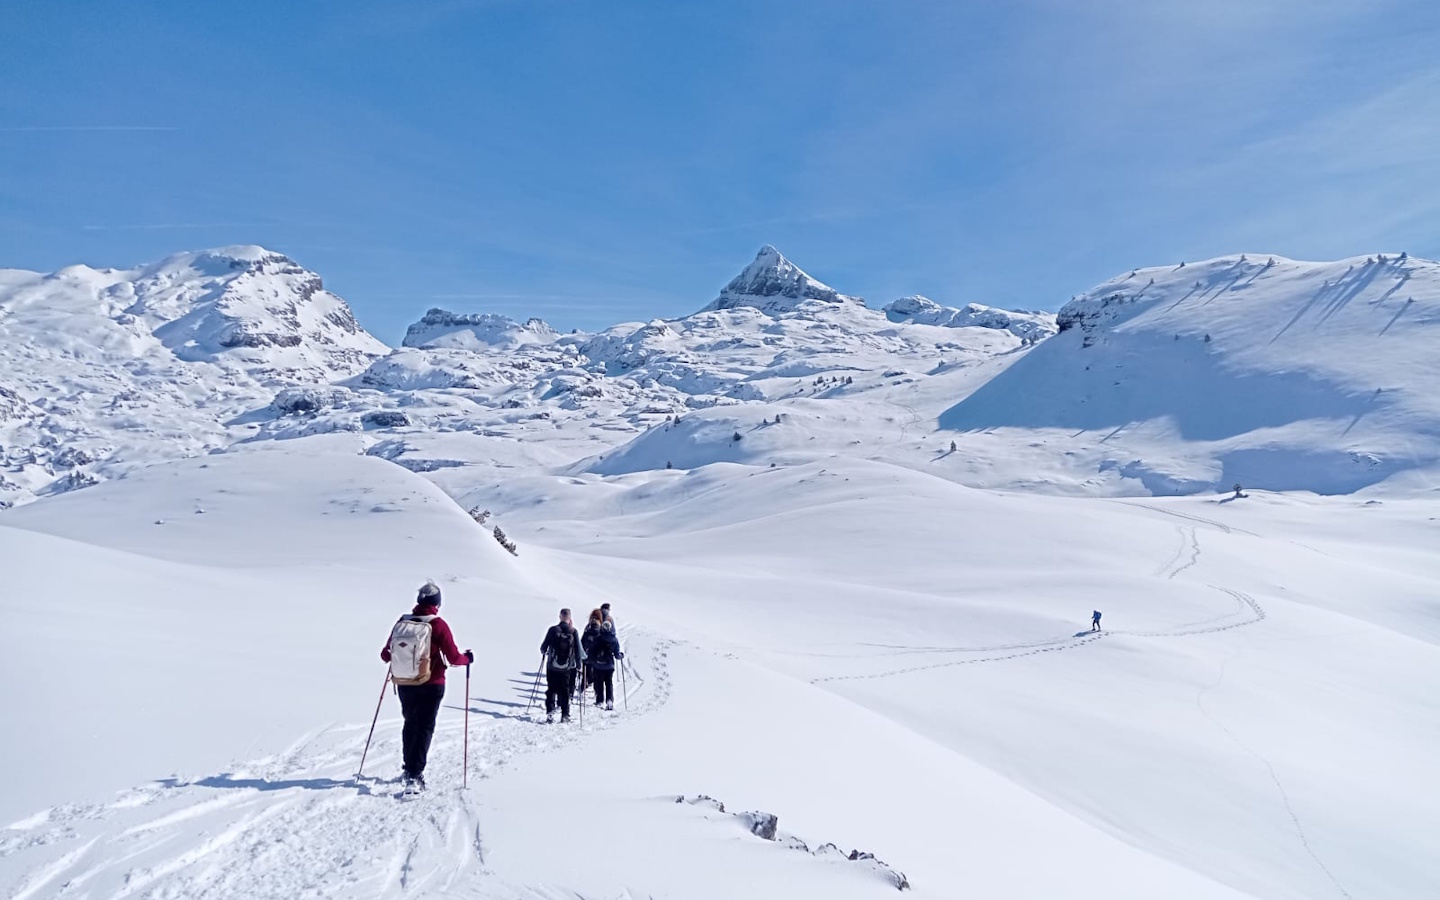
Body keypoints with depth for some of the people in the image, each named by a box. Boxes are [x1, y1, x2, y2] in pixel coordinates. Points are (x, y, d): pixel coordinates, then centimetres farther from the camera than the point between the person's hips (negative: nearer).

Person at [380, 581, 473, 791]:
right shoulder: (438, 625, -14)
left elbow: (386, 654, 7)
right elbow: (453, 657, -14)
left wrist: (392, 656, 31)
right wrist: (467, 658, 6)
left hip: (405, 684, 4)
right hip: (431, 685, -4)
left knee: (410, 724, 22)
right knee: (425, 728, 2)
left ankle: (409, 768, 34)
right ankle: (414, 775, -8)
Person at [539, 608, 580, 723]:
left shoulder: (553, 630, -7)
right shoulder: (573, 632, -5)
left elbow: (544, 645, 0)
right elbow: (578, 650, -1)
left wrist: (543, 652, 23)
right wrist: (578, 664, 10)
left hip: (552, 666, 0)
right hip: (567, 667, 1)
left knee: (551, 689, 9)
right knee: (565, 691, 10)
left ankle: (550, 712, -1)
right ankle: (565, 715, 10)